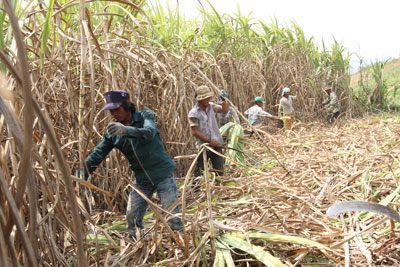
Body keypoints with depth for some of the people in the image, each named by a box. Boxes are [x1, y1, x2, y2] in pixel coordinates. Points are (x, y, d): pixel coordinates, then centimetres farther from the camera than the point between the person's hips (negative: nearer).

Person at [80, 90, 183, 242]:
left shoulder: (144, 117, -10)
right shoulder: (113, 133, 0)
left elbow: (150, 132, -33)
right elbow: (95, 157, -5)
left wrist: (126, 130, -51)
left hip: (163, 174, -4)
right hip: (142, 179, 4)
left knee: (172, 216, -3)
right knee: (132, 218, 3)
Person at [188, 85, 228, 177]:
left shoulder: (211, 106, 5)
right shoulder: (193, 113, -12)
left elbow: (224, 110, 15)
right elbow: (194, 132, -14)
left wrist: (224, 101, -6)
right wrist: (209, 141, -16)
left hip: (216, 144, 5)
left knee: (219, 172, 9)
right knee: (199, 173, 6)